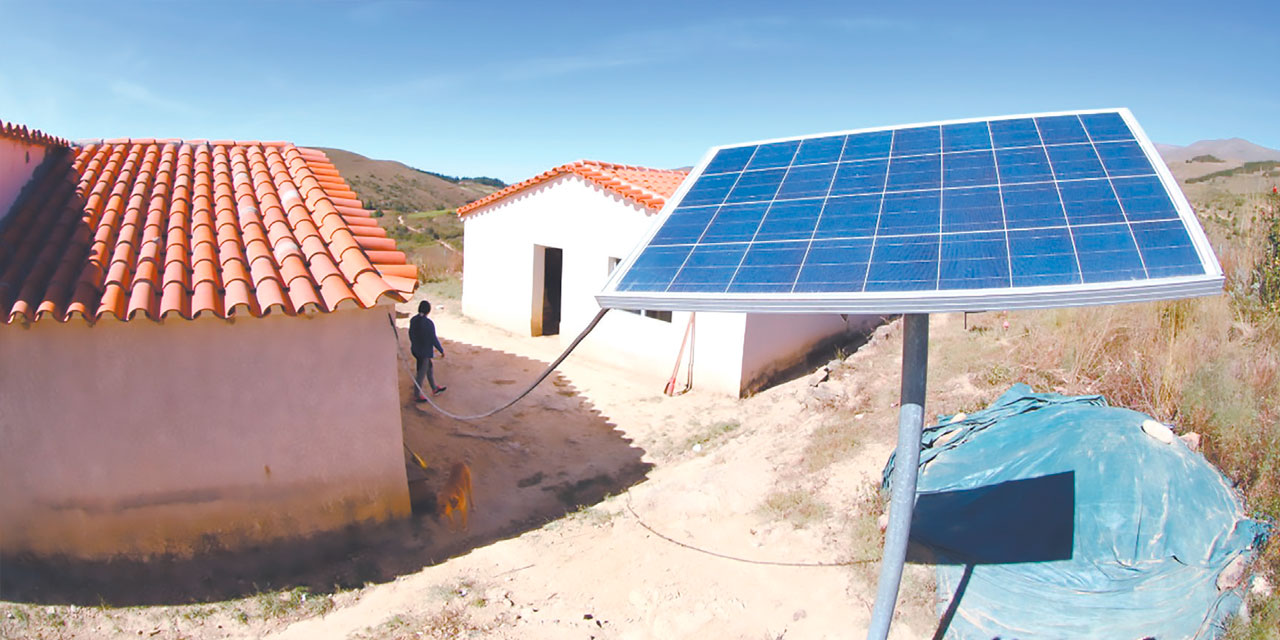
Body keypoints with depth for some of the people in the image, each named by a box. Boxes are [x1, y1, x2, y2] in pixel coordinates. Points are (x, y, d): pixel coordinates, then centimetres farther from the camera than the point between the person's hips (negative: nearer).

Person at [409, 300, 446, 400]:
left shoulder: (413, 320, -3)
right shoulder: (429, 323, -25)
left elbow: (411, 334, 9)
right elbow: (434, 339, -19)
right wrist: (441, 350, -6)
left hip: (415, 349, 8)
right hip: (425, 351, -8)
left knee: (429, 366, 24)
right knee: (422, 373, 7)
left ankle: (434, 389, 37)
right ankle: (417, 394, 19)